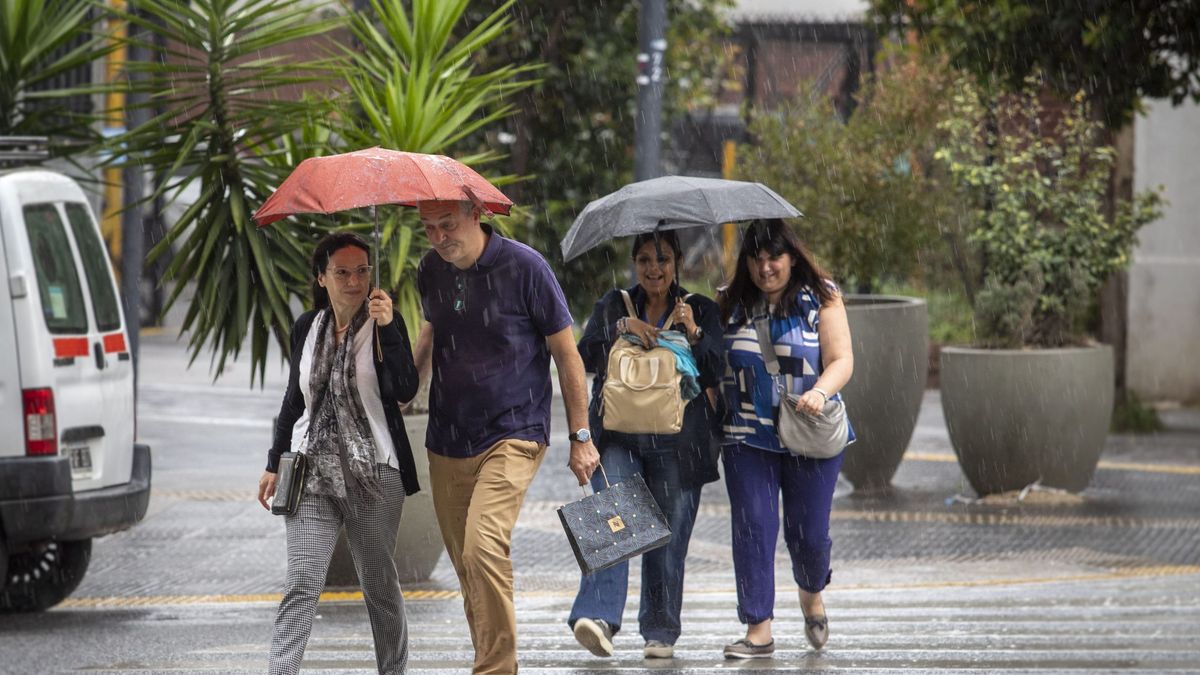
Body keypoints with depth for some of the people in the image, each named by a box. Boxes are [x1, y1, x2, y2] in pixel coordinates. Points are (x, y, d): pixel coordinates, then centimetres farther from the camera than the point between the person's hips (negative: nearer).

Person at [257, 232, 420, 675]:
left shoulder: (385, 324, -3)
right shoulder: (307, 328, 9)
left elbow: (405, 390, -17)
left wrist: (387, 329, -27)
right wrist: (274, 464, 19)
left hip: (373, 472, -2)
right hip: (312, 471, 2)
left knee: (379, 583, 8)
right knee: (301, 584, -9)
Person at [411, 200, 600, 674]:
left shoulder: (524, 266, -10)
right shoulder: (431, 271, 5)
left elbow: (566, 353, -3)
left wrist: (580, 436, -3)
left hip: (512, 438, -6)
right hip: (447, 445, 6)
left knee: (484, 548, -22)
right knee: (465, 563, 8)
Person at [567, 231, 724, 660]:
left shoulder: (700, 311, 10)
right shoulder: (614, 306, 13)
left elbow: (716, 374, 0)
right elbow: (586, 358, 1)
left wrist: (693, 332, -15)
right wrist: (622, 328, -13)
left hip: (677, 443, 0)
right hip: (618, 438, 0)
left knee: (669, 536, -1)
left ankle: (660, 632, 10)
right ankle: (598, 616, -31)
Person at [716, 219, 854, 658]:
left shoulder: (820, 299, 1)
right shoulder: (731, 305, 7)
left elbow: (841, 360, -6)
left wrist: (820, 392, -24)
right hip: (747, 438, 1)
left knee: (808, 531, 1)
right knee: (752, 527, -7)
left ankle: (811, 594, 34)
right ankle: (758, 630, -4)